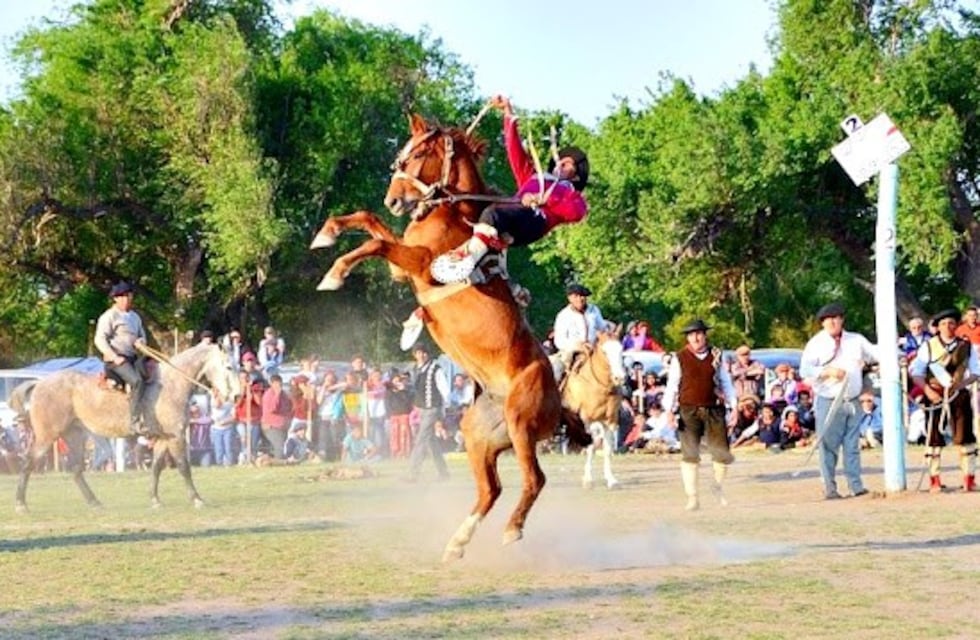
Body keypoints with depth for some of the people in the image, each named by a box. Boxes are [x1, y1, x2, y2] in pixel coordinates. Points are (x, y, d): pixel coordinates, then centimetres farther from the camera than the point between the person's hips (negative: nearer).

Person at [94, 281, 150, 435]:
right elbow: (100, 340, -7)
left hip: (134, 357, 8)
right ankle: (135, 422, -33)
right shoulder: (109, 316, -1)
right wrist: (115, 357, -17)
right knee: (137, 381, -30)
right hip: (116, 360, -8)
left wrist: (141, 342, 3)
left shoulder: (135, 317, 21)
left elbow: (142, 336, 29)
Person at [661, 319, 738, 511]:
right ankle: (692, 498, 2)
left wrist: (733, 406, 7)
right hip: (688, 410, -2)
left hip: (713, 410, 2)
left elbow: (725, 382, 13)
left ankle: (718, 487, 28)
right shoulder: (680, 358, 0)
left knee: (722, 454, 1)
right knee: (690, 455, -5)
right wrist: (669, 410, -9)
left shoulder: (716, 356, 7)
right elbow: (672, 385, 0)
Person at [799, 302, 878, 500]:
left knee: (853, 445, 4)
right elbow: (805, 370, -8)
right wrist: (828, 371, -19)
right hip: (828, 402, -3)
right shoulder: (816, 343, 1)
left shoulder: (856, 340, 13)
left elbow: (876, 353, 6)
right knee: (828, 446, -4)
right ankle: (830, 488, 0)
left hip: (852, 401, 3)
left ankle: (856, 485, 6)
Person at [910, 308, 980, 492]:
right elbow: (915, 371, -1)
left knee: (965, 436, 0)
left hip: (959, 395, 1)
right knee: (934, 438, 0)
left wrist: (961, 383, -12)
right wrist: (927, 390, -16)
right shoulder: (929, 346, 1)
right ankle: (934, 480, 7)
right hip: (935, 396, -1)